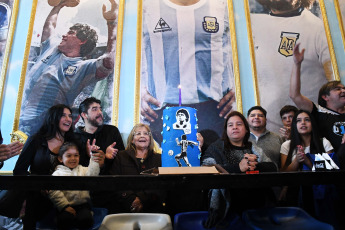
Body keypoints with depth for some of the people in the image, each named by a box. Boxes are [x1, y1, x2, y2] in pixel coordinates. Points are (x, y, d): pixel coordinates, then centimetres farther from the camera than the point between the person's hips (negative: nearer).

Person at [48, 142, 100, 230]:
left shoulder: (83, 170, 14)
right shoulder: (57, 173, 8)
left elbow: (92, 174, -9)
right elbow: (54, 192, -4)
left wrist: (94, 158, -22)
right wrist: (65, 206, -14)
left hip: (82, 204, 1)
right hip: (65, 206, -1)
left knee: (86, 219, -25)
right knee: (64, 220, -28)